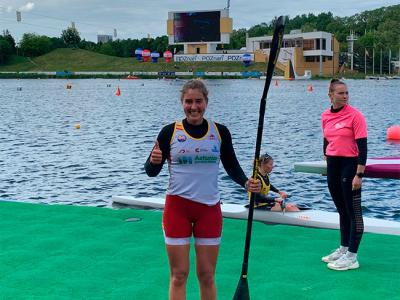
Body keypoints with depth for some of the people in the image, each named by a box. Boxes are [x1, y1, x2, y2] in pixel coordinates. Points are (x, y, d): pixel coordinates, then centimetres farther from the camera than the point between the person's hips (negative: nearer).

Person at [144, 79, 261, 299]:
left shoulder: (220, 132, 2)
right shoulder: (170, 132, -3)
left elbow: (232, 167, 10)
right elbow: (151, 172, 0)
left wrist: (247, 183, -10)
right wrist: (154, 161, -23)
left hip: (209, 208, 1)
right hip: (177, 207, -1)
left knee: (207, 275, 9)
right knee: (178, 275, 3)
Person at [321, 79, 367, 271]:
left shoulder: (355, 115, -11)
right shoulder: (326, 116, 6)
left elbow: (362, 146, -14)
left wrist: (359, 174, -18)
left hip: (349, 164, -6)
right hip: (332, 165, 6)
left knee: (353, 211, -1)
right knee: (342, 209, 16)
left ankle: (352, 257, 4)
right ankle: (343, 248, 27)